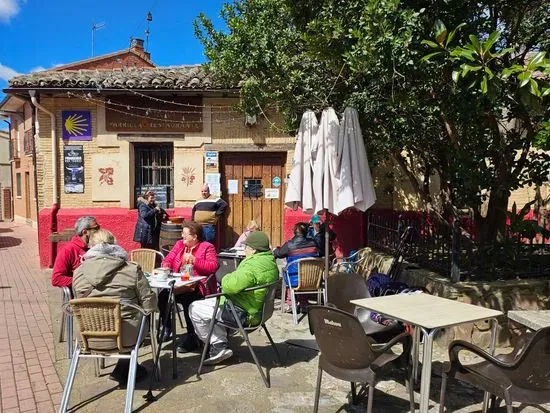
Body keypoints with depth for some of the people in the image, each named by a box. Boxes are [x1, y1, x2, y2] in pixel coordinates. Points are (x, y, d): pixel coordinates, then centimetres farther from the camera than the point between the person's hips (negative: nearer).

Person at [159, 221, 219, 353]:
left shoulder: (207, 247, 1)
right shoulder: (179, 244, 18)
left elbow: (214, 266, -13)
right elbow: (167, 260, 15)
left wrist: (194, 260, -19)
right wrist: (166, 267, -8)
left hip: (198, 287, -5)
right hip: (179, 286, 5)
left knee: (187, 299, -34)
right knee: (162, 295, -20)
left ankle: (192, 337, -17)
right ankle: (166, 327, 5)